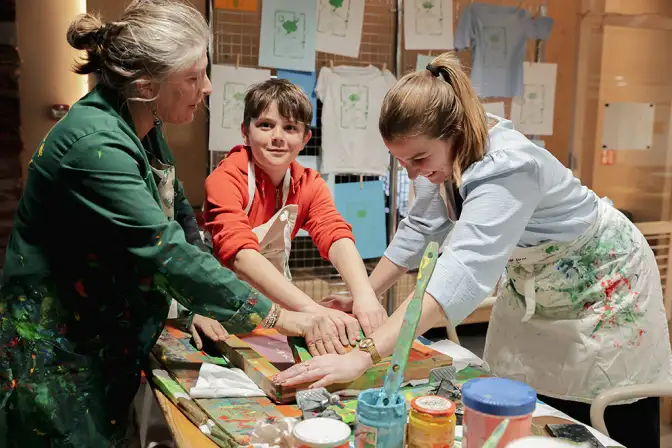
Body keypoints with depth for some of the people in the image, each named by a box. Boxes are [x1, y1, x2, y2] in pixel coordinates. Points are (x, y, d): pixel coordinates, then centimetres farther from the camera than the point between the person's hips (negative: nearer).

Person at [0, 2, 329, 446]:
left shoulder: (143, 127, 0)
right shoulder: (95, 144, -28)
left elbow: (180, 219, 7)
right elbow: (165, 253, -31)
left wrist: (205, 308, -1)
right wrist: (274, 315, -24)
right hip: (55, 361, -8)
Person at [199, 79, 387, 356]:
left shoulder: (309, 184, -4)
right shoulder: (226, 179, -20)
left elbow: (337, 238, -20)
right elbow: (240, 254, -35)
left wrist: (364, 296, -40)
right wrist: (310, 309, -47)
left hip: (274, 300, 4)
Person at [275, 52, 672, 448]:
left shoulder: (507, 169, -39)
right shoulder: (447, 149, -15)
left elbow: (461, 273, -50)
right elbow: (420, 228, -4)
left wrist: (364, 356, -56)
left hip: (605, 288, -7)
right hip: (532, 287, 7)